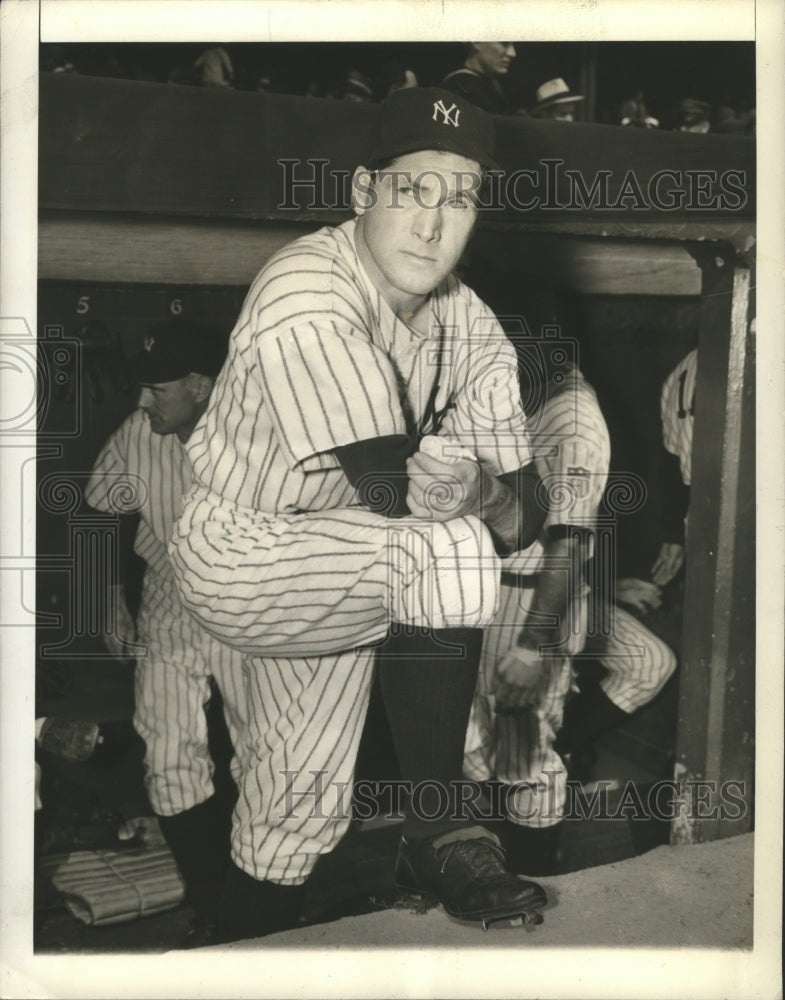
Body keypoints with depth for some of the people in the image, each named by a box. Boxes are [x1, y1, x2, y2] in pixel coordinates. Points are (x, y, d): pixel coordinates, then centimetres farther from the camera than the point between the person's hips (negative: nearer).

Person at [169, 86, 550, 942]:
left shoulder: (473, 329, -1)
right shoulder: (305, 294, -25)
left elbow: (521, 516, -2)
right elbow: (388, 492, -32)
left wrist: (493, 497, -23)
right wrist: (474, 491, -15)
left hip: (324, 577, 8)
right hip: (236, 553, -7)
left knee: (292, 821, 15)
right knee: (449, 549, -30)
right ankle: (440, 838, -15)